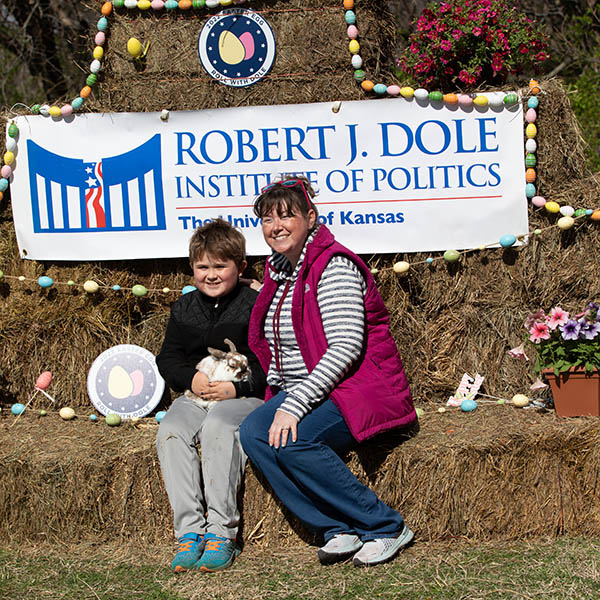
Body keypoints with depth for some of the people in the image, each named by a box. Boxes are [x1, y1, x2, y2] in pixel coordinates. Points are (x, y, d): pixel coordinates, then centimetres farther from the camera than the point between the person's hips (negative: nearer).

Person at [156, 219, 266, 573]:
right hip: (195, 395, 5)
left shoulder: (255, 306, -2)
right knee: (170, 431, -26)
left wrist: (237, 388, -18)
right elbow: (168, 359, 16)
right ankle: (190, 530, -28)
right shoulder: (184, 309, 14)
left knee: (218, 426, -36)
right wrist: (191, 378, -5)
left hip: (245, 397, -5)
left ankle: (221, 530, -32)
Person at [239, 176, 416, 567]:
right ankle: (338, 530, -17)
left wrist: (295, 405, -25)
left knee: (292, 443, -31)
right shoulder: (279, 271, 14)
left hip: (356, 387, -8)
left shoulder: (334, 266, -12)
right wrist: (278, 398, 7)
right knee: (253, 434, -20)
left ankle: (387, 527, -17)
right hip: (298, 392, 8)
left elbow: (346, 347, -22)